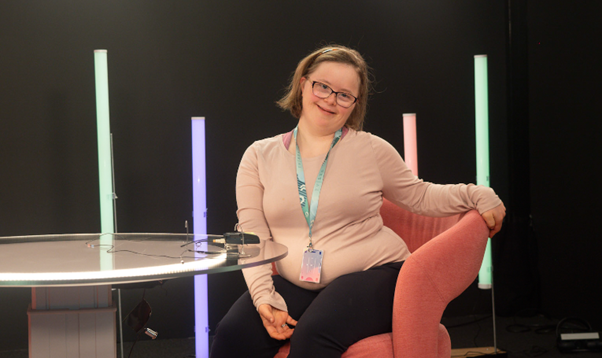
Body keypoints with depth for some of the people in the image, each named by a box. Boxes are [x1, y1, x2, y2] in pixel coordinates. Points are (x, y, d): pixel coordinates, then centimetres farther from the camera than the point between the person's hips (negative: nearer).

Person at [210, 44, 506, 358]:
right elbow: (252, 238, 1)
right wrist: (265, 298, -12)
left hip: (372, 274, -2)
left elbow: (419, 196, 16)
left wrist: (477, 195, 2)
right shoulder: (259, 156, 7)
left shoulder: (372, 150, 5)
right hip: (294, 284, 2)